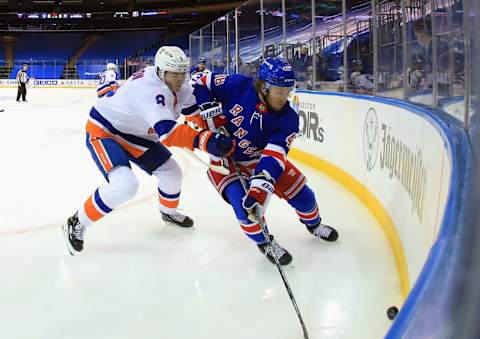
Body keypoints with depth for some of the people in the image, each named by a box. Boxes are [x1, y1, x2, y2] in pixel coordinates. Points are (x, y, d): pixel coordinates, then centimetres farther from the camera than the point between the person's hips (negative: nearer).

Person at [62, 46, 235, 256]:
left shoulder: (177, 85, -9)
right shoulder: (150, 89, -36)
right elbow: (168, 132, -48)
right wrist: (206, 141, -57)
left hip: (134, 134, 9)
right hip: (103, 130, -9)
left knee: (171, 173, 11)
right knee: (125, 185, -28)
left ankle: (169, 212, 43)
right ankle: (77, 224, -9)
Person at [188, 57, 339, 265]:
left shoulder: (288, 119, -22)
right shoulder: (238, 86, -26)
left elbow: (273, 156, -32)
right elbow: (202, 83, -13)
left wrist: (259, 187, -45)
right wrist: (213, 115, -21)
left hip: (259, 157, 3)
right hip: (224, 160, -3)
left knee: (300, 191, 3)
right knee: (244, 202, -25)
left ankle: (313, 224, 37)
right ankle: (264, 242, 3)